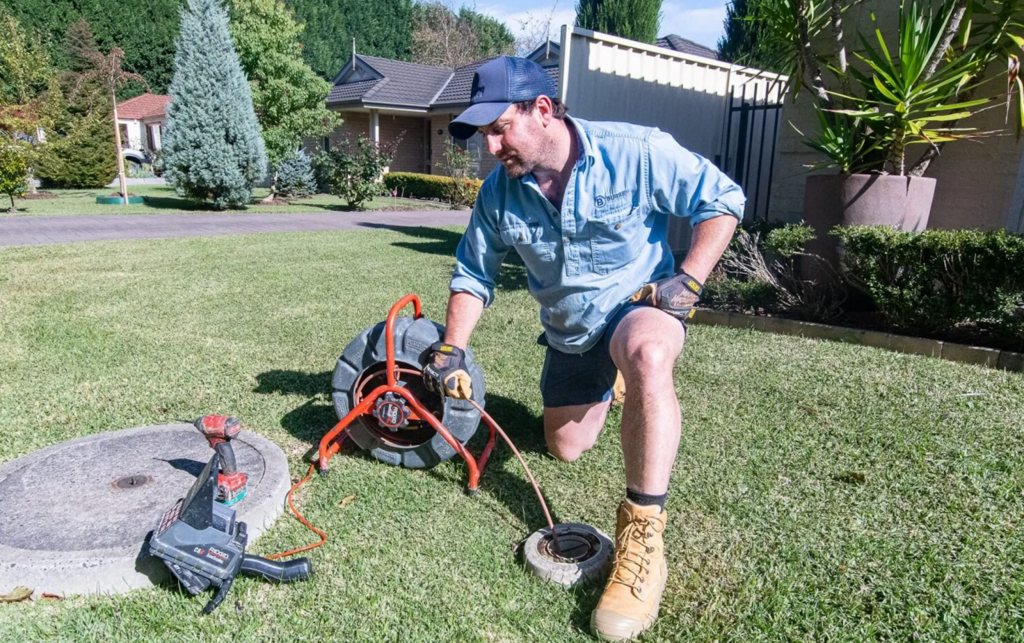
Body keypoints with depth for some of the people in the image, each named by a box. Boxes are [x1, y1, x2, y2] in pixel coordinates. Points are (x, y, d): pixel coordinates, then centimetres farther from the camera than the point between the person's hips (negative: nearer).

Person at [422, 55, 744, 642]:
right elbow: (473, 277, 1)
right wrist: (451, 351, -10)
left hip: (639, 305, -5)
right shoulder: (499, 193, -8)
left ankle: (643, 538, -34)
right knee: (567, 450, 15)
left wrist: (690, 279, -22)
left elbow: (722, 199, -11)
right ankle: (605, 387, 50)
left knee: (647, 355, -42)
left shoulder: (636, 152, -21)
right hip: (568, 331, 5)